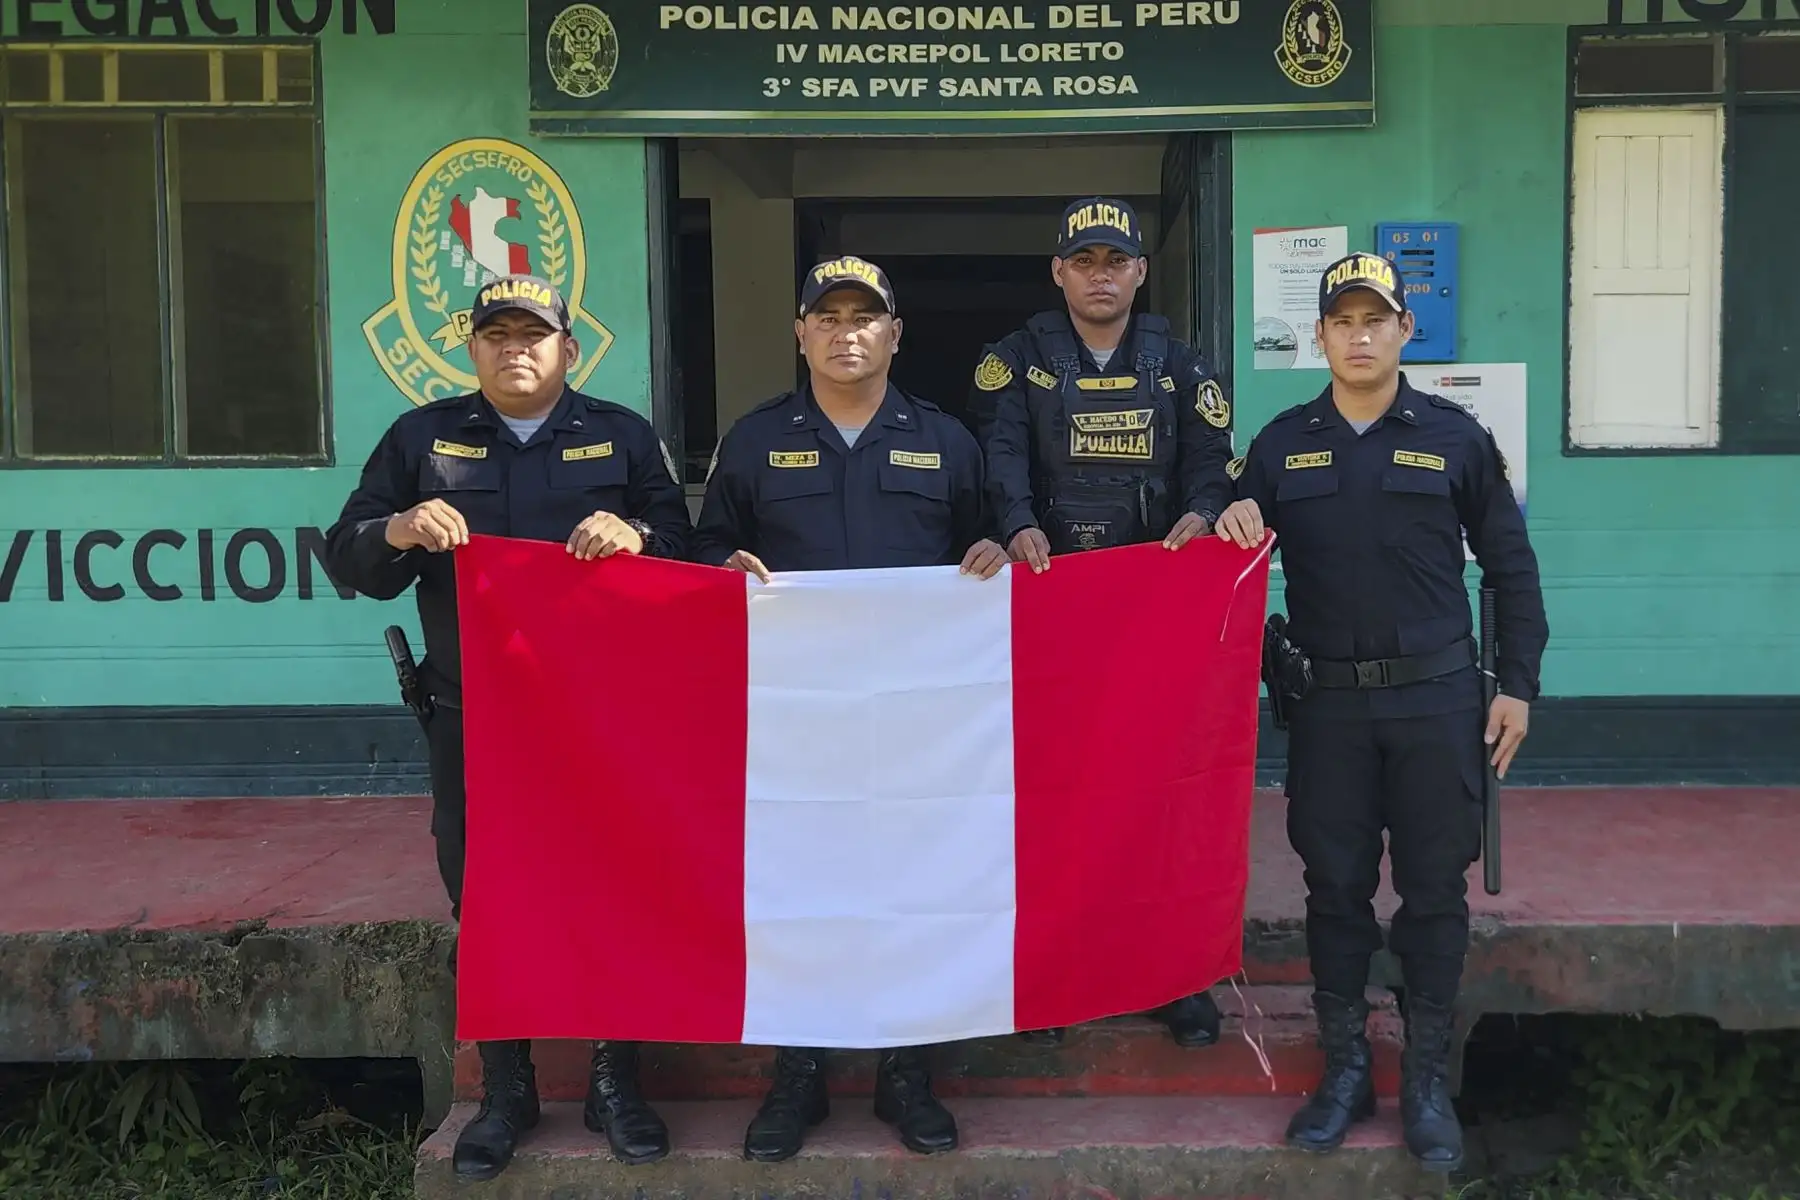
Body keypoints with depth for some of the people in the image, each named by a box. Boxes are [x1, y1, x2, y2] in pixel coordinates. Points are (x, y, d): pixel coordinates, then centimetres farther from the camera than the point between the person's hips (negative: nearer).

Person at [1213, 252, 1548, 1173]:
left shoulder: (1454, 437, 2)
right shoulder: (1281, 443, 6)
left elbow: (1510, 568, 6)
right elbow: (1236, 545, 12)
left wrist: (1517, 684, 2)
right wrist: (1229, 522, -12)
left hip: (1436, 698, -1)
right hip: (1326, 701, 1)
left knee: (1434, 889, 4)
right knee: (1335, 886, 7)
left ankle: (1427, 1077, 18)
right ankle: (1343, 1066, 20)